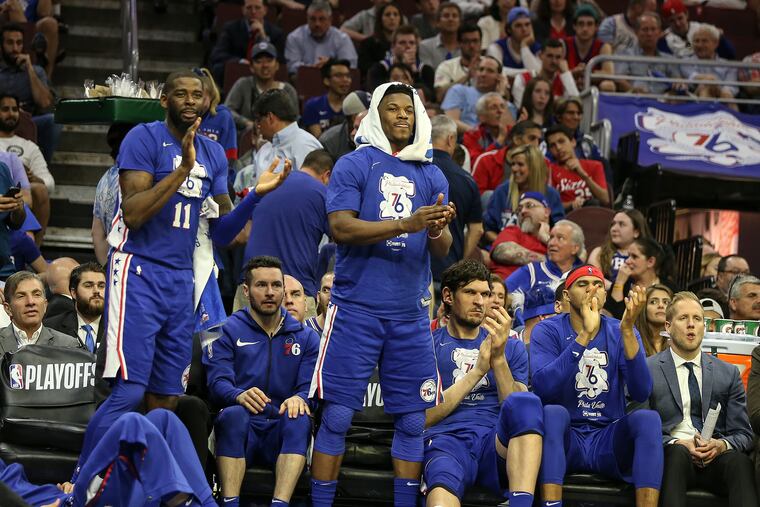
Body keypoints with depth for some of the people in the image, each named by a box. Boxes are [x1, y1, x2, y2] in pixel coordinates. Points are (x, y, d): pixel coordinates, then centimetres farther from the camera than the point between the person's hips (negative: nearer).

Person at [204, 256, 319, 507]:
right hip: (239, 430, -2)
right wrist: (239, 396, -30)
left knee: (299, 418, -32)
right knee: (234, 414, -35)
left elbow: (311, 386, 3)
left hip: (283, 431, 2)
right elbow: (218, 382, -6)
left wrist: (299, 399, -23)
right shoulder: (229, 331, 8)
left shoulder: (305, 337, 16)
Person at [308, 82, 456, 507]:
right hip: (357, 309, -4)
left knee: (413, 419, 5)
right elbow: (341, 228, -12)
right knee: (338, 415, -5)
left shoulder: (432, 176, 12)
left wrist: (437, 229, -16)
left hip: (411, 312, 4)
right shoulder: (354, 166, 0)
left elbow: (443, 250, 9)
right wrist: (407, 224, -21)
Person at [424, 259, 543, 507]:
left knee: (525, 402, -34)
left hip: (498, 445, 3)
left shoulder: (511, 347, 23)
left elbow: (519, 413, 9)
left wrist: (498, 358, -5)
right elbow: (423, 418, 4)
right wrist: (477, 371, -2)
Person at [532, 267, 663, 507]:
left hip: (608, 441, 2)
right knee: (552, 412, -32)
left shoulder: (620, 332, 5)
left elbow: (641, 393, -11)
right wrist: (585, 335, -26)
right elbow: (543, 387, -20)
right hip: (565, 437, -2)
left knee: (648, 418, -25)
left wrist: (627, 330, -22)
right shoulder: (547, 331, 0)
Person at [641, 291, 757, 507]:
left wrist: (721, 445, -8)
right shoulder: (647, 370, 9)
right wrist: (676, 444, -14)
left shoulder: (728, 373, 17)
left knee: (740, 461, -33)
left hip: (716, 458, 2)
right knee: (677, 452, -37)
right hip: (668, 455, -2)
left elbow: (743, 435, 15)